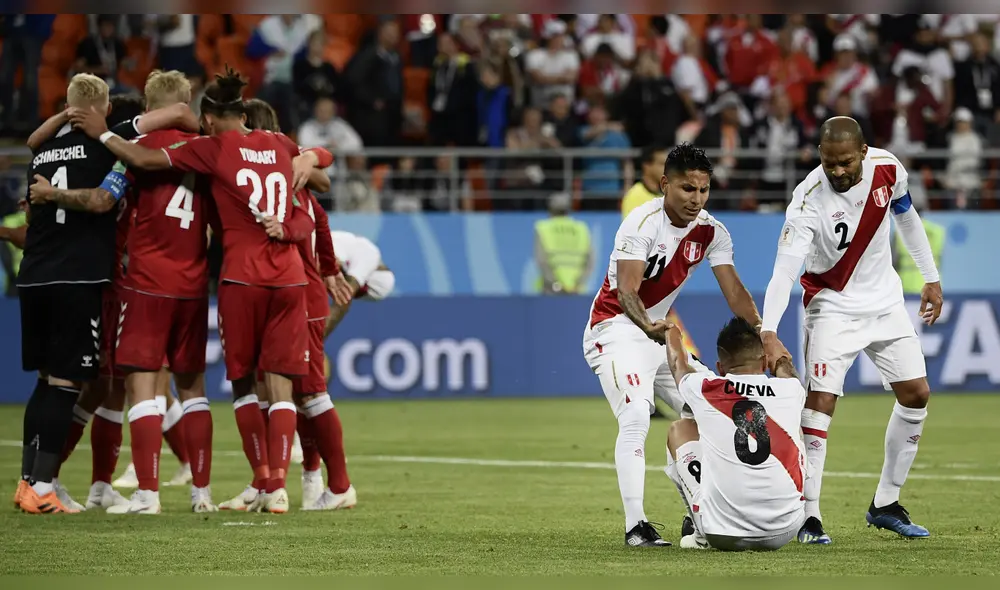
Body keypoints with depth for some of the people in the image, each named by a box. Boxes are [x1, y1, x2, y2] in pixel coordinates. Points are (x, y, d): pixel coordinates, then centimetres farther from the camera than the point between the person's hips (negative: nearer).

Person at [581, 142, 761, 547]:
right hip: (616, 328, -8)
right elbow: (627, 291, -29)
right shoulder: (642, 224, -20)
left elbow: (735, 293, -4)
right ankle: (635, 526, -29)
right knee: (636, 416, -26)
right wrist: (648, 326, -48)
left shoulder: (711, 232, -1)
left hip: (659, 332, 8)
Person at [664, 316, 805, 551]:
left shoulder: (703, 389, -2)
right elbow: (786, 371, 31)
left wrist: (671, 331, 50)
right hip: (784, 532, 2)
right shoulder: (790, 390, 2)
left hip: (723, 534, -2)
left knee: (680, 429, 22)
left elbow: (678, 364, 26)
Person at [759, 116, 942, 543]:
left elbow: (907, 218, 8)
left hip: (885, 300, 5)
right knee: (820, 401, -16)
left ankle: (885, 504, 18)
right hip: (833, 307, -5)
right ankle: (808, 515, -11)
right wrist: (768, 333, -45)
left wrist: (931, 278, 14)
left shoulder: (888, 169, -13)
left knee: (916, 395, 5)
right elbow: (785, 268, -34)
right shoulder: (809, 199, -27)